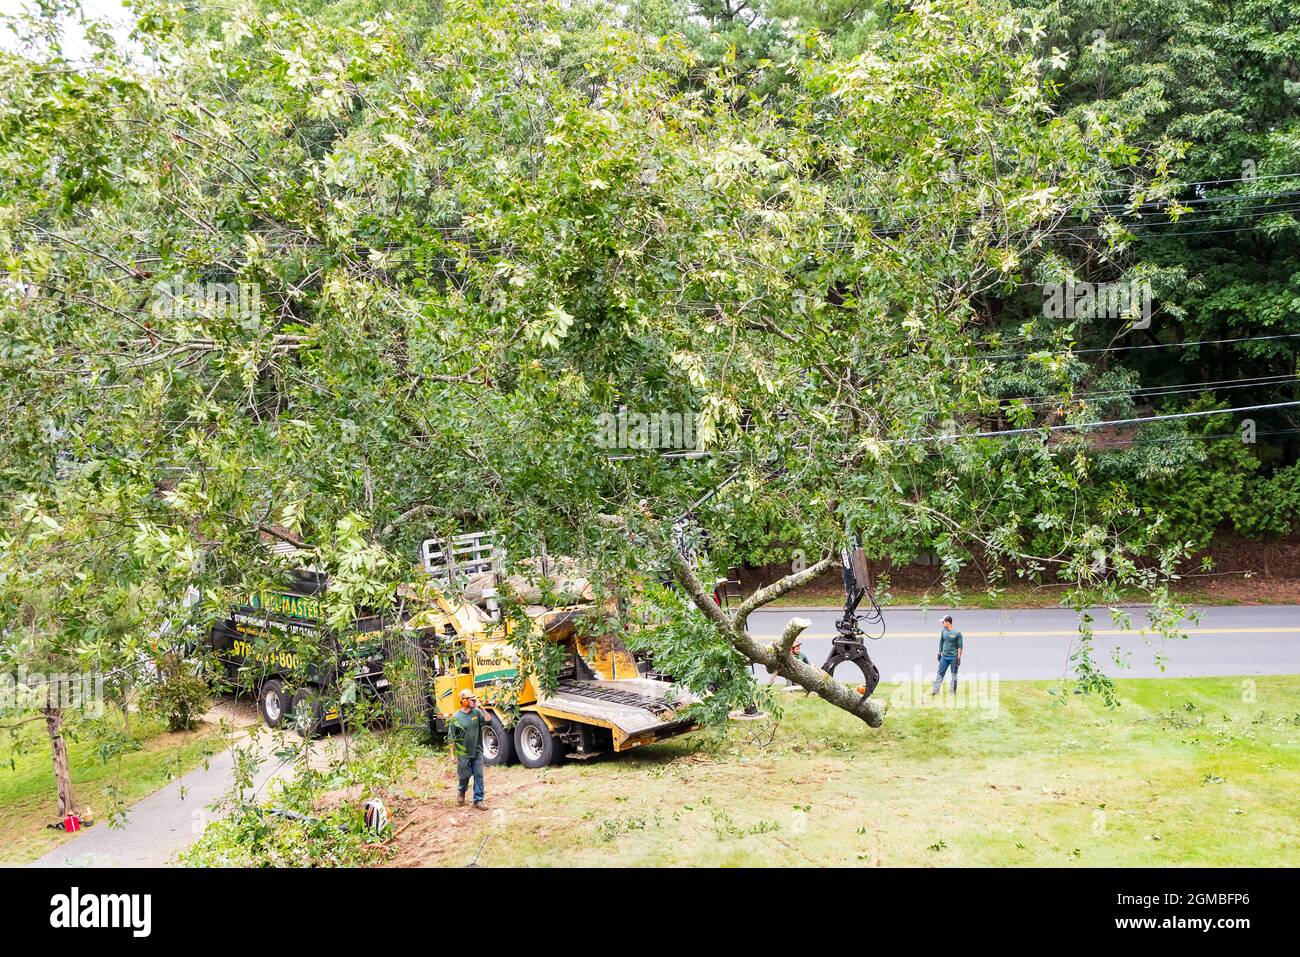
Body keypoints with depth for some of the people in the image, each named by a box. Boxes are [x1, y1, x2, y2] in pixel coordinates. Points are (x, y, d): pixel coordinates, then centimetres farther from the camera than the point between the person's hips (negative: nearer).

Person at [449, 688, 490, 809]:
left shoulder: (476, 712, 0)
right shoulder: (456, 717, -11)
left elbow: (487, 719, -12)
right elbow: (452, 738, -6)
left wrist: (481, 708, -17)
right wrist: (452, 755, -6)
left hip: (477, 751, 3)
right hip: (463, 753, -3)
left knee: (478, 775, 1)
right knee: (464, 775, 10)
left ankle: (478, 800, 9)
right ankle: (461, 792, 40)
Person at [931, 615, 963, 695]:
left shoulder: (957, 633, -11)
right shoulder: (943, 631, 5)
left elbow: (960, 646, -10)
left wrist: (959, 658, -13)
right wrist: (939, 653, 16)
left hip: (953, 657, -5)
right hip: (944, 656, 5)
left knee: (954, 675, 5)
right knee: (940, 673, 5)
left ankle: (953, 691, 13)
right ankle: (935, 690, 7)